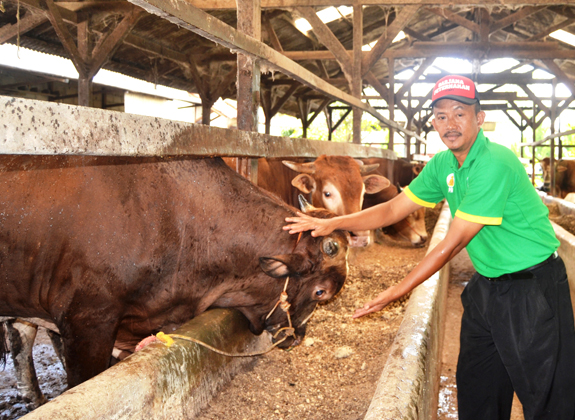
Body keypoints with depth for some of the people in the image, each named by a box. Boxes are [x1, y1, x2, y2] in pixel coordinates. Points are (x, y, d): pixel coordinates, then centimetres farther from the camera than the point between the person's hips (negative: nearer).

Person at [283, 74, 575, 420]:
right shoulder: (442, 165, 2)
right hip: (487, 285, 8)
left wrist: (395, 293, -20)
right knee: (475, 390, 17)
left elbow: (451, 245, -25)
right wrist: (331, 224, -5)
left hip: (533, 286, -8)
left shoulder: (495, 165, -25)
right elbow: (393, 210, 6)